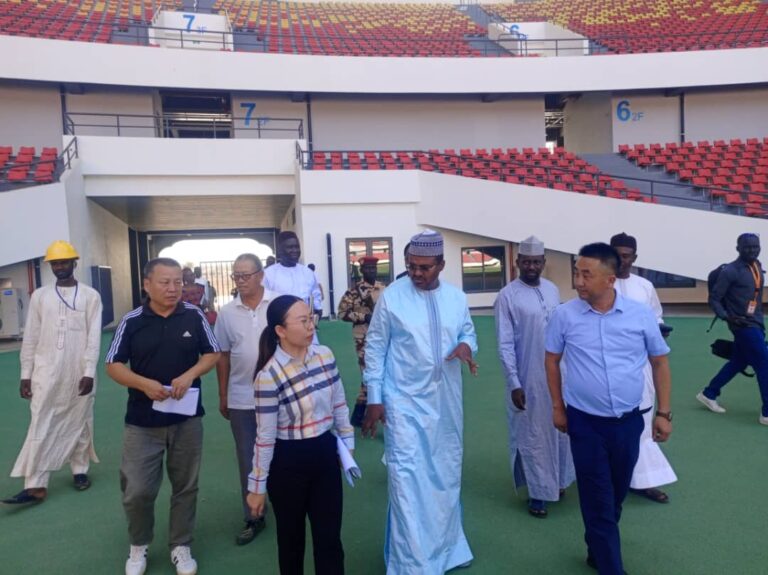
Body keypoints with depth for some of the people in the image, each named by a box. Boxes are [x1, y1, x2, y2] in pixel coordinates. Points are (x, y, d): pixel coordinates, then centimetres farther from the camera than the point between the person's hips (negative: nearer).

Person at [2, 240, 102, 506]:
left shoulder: (90, 296, -1)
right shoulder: (39, 296, 5)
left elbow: (94, 337, -5)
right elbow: (30, 338, 6)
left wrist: (89, 372, -12)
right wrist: (26, 374, 2)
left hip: (79, 373, -1)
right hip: (46, 373, 1)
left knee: (79, 424, 10)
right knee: (40, 427, -1)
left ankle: (80, 470, 26)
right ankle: (35, 486, 3)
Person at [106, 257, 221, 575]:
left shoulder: (195, 316, -5)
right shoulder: (132, 321, -6)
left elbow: (212, 354, 3)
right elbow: (113, 365, -1)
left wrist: (190, 374, -16)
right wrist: (145, 384, -18)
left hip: (187, 418, 1)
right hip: (142, 421, 0)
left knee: (185, 486, 13)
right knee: (137, 491, 6)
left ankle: (180, 547, 32)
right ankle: (138, 546, 33)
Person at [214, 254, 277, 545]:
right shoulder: (227, 312, 0)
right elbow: (222, 356, 6)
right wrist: (222, 395, 8)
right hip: (241, 398, 2)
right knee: (248, 460, 12)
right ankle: (253, 518, 28)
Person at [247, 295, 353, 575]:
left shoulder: (325, 355, -6)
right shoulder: (269, 376, -20)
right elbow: (265, 437, -14)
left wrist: (347, 445, 13)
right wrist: (257, 486, -5)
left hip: (325, 453, 4)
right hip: (288, 462, -4)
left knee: (330, 538, 13)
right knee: (291, 540, 18)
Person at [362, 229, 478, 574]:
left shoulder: (456, 297, 1)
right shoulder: (391, 296, -10)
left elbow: (468, 332, 14)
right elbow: (375, 348, -6)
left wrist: (466, 346, -12)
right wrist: (374, 398, -8)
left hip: (446, 403, 5)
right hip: (404, 403, -4)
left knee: (447, 475, 18)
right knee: (407, 478, -4)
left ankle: (446, 546, 42)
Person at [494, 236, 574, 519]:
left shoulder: (553, 290, 4)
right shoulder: (508, 296, -13)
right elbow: (505, 344, -13)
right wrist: (514, 383, -15)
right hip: (527, 378, -5)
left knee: (559, 428, 17)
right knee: (532, 434, 6)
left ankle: (557, 480, 37)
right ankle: (537, 491, 21)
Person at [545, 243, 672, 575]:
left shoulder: (641, 315, -7)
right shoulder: (564, 315, -9)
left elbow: (660, 362, 4)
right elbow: (551, 360, 4)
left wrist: (663, 412, 3)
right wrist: (557, 407, 4)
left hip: (628, 421, 2)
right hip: (585, 422, -2)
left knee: (617, 495, 19)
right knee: (598, 500, 5)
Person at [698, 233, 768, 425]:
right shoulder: (731, 271, -14)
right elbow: (714, 298, -12)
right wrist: (726, 317, -25)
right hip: (743, 325, -9)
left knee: (738, 362, 16)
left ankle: (708, 394, 29)